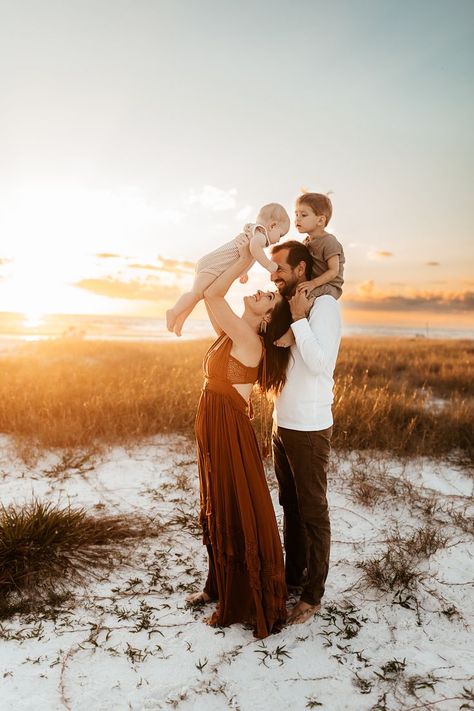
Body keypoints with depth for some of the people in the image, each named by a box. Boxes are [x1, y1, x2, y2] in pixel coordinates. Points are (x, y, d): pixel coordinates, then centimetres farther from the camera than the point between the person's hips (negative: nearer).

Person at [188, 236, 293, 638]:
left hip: (231, 435, -9)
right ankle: (220, 588, 40)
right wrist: (243, 261, 11)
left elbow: (212, 295, -22)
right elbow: (211, 297, 17)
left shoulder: (249, 339, -18)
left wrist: (245, 260, -13)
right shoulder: (234, 333, 6)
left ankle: (243, 605, 23)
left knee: (239, 518, 5)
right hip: (213, 431, 9)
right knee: (217, 515, 21)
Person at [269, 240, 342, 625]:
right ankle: (293, 576, 34)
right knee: (290, 506, 18)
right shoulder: (287, 307, 12)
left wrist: (299, 319, -20)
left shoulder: (324, 305, -13)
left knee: (313, 512, 4)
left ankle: (312, 595, 18)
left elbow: (320, 363, -24)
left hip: (309, 429, -8)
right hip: (282, 424, 8)